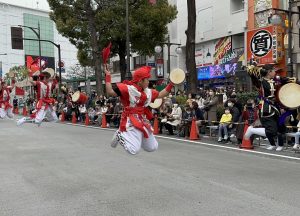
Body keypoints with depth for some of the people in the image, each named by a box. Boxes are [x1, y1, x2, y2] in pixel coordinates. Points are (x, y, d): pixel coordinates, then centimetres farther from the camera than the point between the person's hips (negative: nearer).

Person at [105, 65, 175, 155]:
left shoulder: (148, 92, 8)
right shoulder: (127, 89, -15)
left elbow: (160, 95, 21)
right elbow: (110, 92, -20)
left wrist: (171, 84, 16)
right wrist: (108, 76, -21)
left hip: (143, 121, 8)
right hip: (131, 122, -8)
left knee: (153, 147, 16)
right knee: (134, 150, -18)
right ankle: (120, 135, 8)